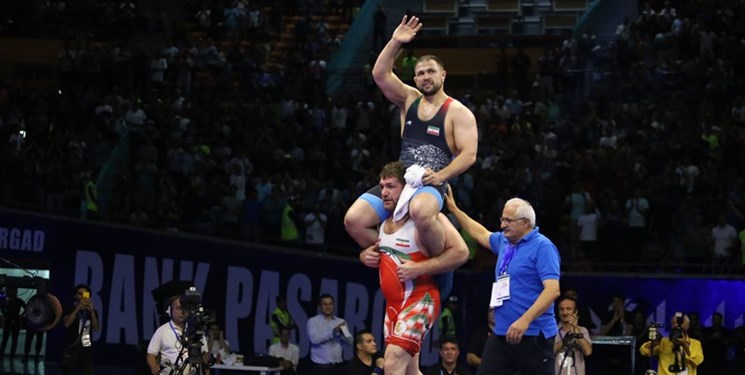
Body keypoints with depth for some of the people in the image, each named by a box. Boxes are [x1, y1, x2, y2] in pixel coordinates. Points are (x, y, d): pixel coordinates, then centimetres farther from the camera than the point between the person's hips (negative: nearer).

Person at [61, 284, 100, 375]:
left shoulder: (92, 312, 9)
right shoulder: (70, 310, 2)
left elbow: (96, 328, -5)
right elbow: (66, 323, -17)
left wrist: (91, 311, -17)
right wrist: (78, 308, -20)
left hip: (87, 350, 2)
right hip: (71, 349, -2)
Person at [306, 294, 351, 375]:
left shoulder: (340, 322, 12)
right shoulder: (313, 321, 0)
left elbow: (349, 341, 5)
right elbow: (314, 339, -17)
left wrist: (342, 333, -16)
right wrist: (332, 332, -24)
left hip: (337, 365, 4)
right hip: (320, 366, -4)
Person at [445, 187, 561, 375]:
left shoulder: (542, 247, -10)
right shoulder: (504, 241, 15)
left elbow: (552, 289, -19)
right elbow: (481, 234, 37)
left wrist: (525, 320, -26)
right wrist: (454, 209, 37)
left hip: (533, 335, -8)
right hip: (502, 333, 8)